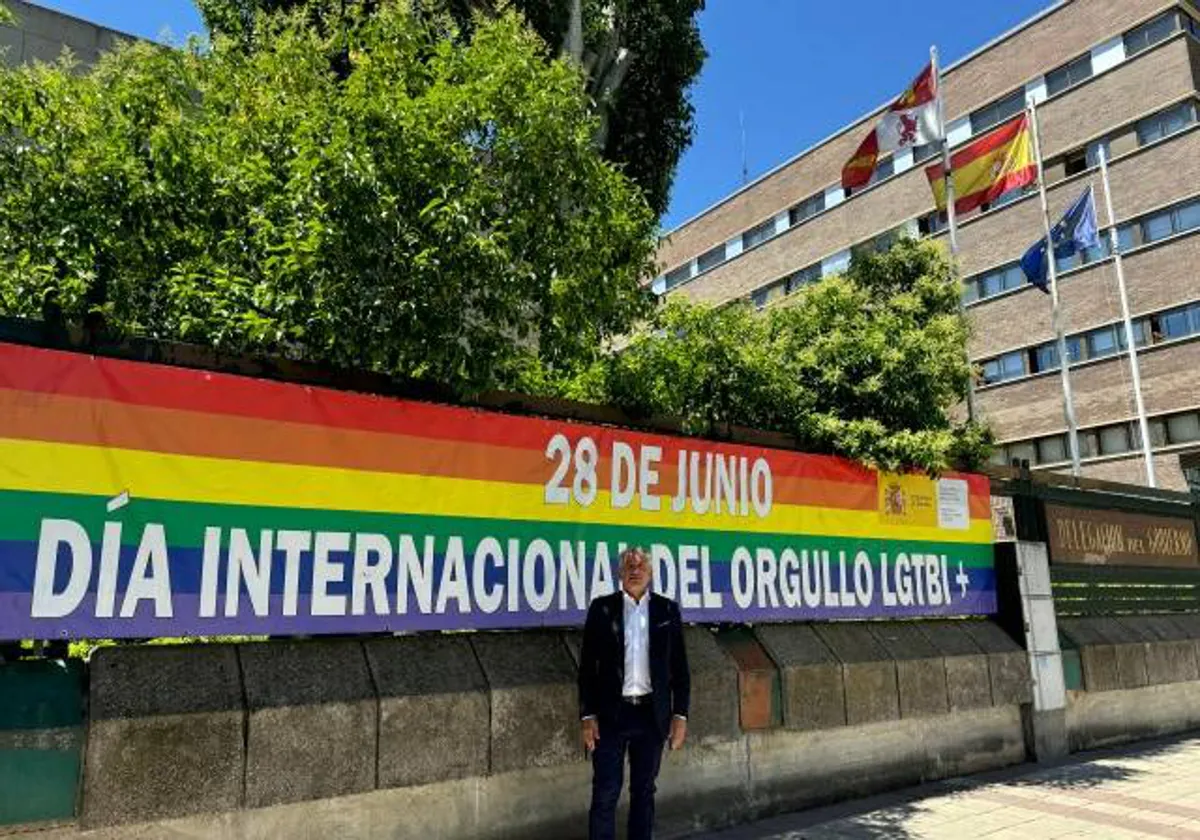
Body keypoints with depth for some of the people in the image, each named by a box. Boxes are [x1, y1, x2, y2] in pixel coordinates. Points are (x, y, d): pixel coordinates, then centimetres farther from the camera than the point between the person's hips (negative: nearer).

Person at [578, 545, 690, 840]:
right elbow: (587, 666, 0)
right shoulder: (602, 607, 0)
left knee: (644, 791, 12)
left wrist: (680, 715, 1)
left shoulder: (667, 609, 4)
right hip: (611, 713, -2)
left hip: (652, 714, 2)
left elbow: (680, 667, 6)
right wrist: (588, 716, -6)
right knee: (605, 793, 1)